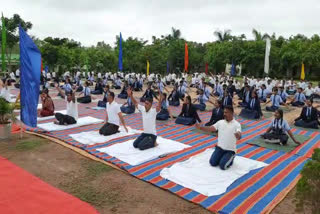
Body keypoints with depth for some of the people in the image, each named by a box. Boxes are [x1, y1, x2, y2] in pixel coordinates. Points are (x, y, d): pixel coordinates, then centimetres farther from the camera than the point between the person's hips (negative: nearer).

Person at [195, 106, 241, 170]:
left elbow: (239, 136, -25)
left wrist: (238, 136, -50)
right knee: (212, 163, -9)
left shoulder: (237, 124, -10)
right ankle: (222, 157, 21)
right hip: (220, 147, 4)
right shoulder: (220, 122, 3)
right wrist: (200, 127, -19)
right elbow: (210, 128, -2)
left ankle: (231, 158, 14)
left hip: (230, 150, -4)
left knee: (223, 166, -18)